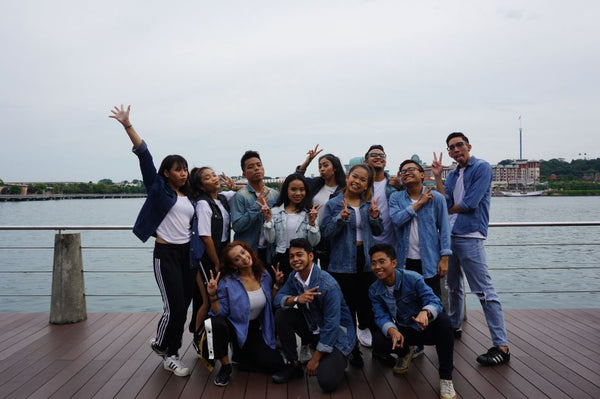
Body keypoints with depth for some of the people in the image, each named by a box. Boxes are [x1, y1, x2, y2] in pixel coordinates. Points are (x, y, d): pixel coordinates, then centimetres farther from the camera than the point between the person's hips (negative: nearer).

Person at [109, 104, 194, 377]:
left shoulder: (190, 197, 13)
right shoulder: (158, 189, -3)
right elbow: (144, 155, -11)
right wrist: (128, 125, -17)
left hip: (187, 253, 6)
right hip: (166, 254, -6)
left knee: (183, 306, 8)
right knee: (174, 307, -8)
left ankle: (166, 347, 28)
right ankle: (165, 348, 16)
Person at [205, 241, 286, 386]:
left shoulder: (264, 275, -5)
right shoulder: (227, 282, -17)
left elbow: (270, 304, 6)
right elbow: (220, 313, -16)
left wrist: (277, 285, -5)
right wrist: (213, 295, -31)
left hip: (254, 330, 3)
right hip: (233, 326, -3)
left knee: (277, 365, -13)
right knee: (216, 323, -38)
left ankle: (241, 354, 15)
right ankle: (225, 366, -12)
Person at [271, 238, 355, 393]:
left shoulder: (328, 285, -27)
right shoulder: (294, 277, -4)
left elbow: (331, 325, -26)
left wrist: (316, 358, -21)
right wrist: (296, 299, -28)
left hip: (337, 332, -6)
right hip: (313, 328, 7)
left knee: (327, 382, -25)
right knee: (281, 314, -14)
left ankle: (339, 360, 12)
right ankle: (293, 365, 0)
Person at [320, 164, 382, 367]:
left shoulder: (369, 204, 9)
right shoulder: (333, 204, -1)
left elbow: (379, 232, 13)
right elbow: (325, 232, -7)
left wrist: (375, 218, -6)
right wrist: (341, 217, -21)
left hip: (367, 264, 3)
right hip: (343, 264, -2)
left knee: (368, 306, 4)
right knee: (348, 309, 4)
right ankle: (353, 349, 17)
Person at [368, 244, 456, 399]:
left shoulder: (413, 278, -19)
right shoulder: (374, 291, -7)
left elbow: (434, 301, -28)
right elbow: (381, 316, -15)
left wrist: (425, 312, -53)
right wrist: (392, 331, -39)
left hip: (426, 328, -3)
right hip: (402, 332, 3)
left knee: (443, 320, -36)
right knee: (378, 341, -27)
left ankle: (446, 378, -22)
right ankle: (404, 353, 13)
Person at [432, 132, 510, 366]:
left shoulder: (481, 168, -5)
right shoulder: (452, 175, 16)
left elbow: (469, 204, -14)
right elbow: (445, 204, 3)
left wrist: (450, 209, 3)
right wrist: (437, 178, 0)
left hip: (470, 236, -8)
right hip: (450, 235, 8)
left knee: (484, 291, -10)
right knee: (453, 286, 20)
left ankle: (501, 346, -8)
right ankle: (454, 326, 37)